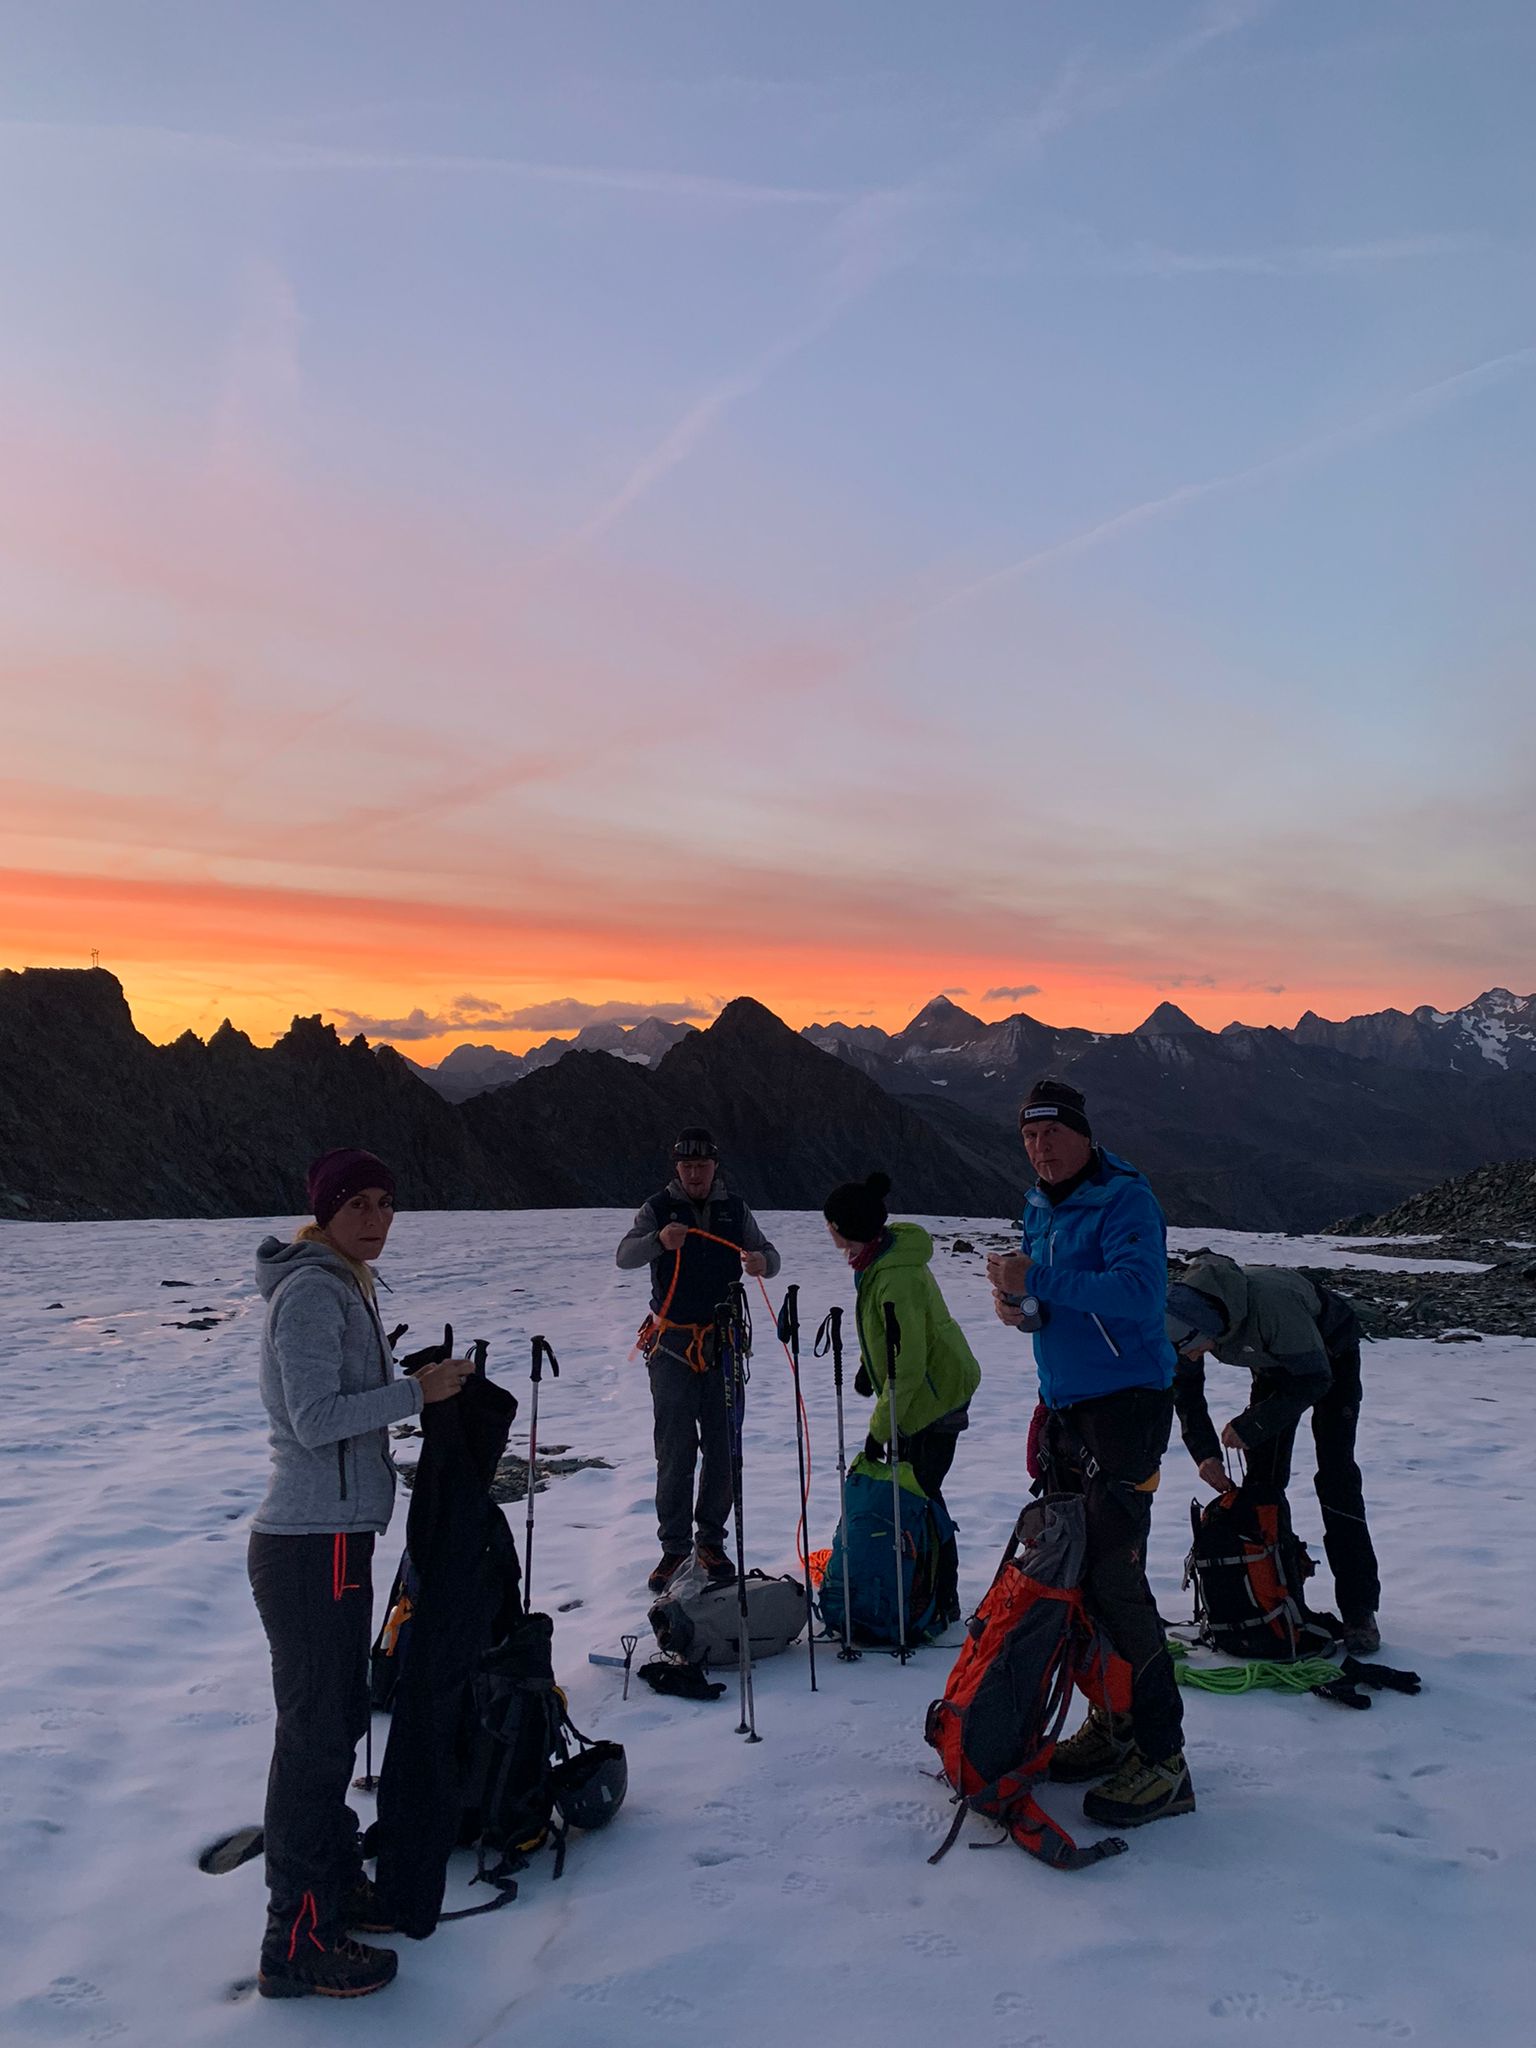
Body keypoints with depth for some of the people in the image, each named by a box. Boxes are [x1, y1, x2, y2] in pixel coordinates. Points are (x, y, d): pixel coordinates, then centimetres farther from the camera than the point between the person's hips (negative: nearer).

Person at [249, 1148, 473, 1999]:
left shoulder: (343, 1287, 14)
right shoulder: (311, 1292, -17)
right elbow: (316, 1418, -23)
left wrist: (419, 1381, 8)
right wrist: (415, 1392, -19)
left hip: (333, 1539, 10)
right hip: (311, 1548, -10)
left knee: (339, 1721, 20)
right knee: (314, 1735, -1)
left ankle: (335, 1882, 36)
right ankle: (298, 1943, 11)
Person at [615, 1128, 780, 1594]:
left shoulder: (735, 1209, 5)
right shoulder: (658, 1208, -2)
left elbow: (768, 1255, 3)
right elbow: (623, 1256, -14)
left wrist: (762, 1262, -23)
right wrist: (659, 1239, -36)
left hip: (724, 1344, 2)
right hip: (672, 1344, -2)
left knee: (722, 1449, 6)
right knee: (675, 1451, 0)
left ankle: (711, 1541, 20)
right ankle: (674, 1546, 10)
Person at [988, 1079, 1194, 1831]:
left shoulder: (1124, 1199, -13)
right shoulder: (1039, 1206, 13)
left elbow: (1136, 1292, -26)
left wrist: (1038, 1280, -29)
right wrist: (1020, 1305, -3)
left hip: (1128, 1403, -9)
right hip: (1065, 1406, 9)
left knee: (1115, 1576, -11)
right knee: (1069, 1567, 12)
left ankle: (1161, 1760, -1)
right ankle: (1112, 1722, 27)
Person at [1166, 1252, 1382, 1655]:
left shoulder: (1270, 1301, -45)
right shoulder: (1183, 1311, -26)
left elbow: (1315, 1379, -33)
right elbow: (1185, 1390, -10)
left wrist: (1251, 1425, -32)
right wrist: (1204, 1452, -20)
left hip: (1329, 1354, -5)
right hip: (1273, 1362, 5)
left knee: (1335, 1477, -12)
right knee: (1263, 1475, 1)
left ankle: (1359, 1610, -6)